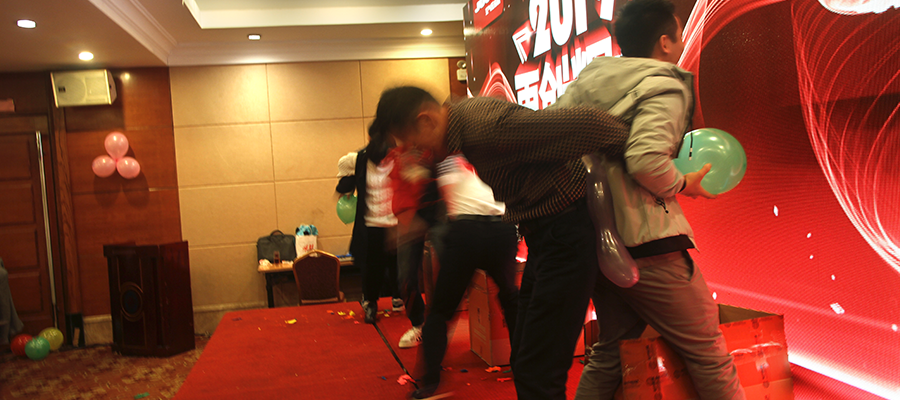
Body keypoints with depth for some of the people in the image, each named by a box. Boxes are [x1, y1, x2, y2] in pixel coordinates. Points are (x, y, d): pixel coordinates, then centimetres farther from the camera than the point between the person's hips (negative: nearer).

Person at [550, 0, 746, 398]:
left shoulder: (588, 76, 10)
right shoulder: (664, 87, -11)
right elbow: (646, 159, -27)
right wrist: (683, 185, -8)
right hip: (646, 245, -8)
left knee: (611, 348, 22)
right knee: (708, 352, 7)